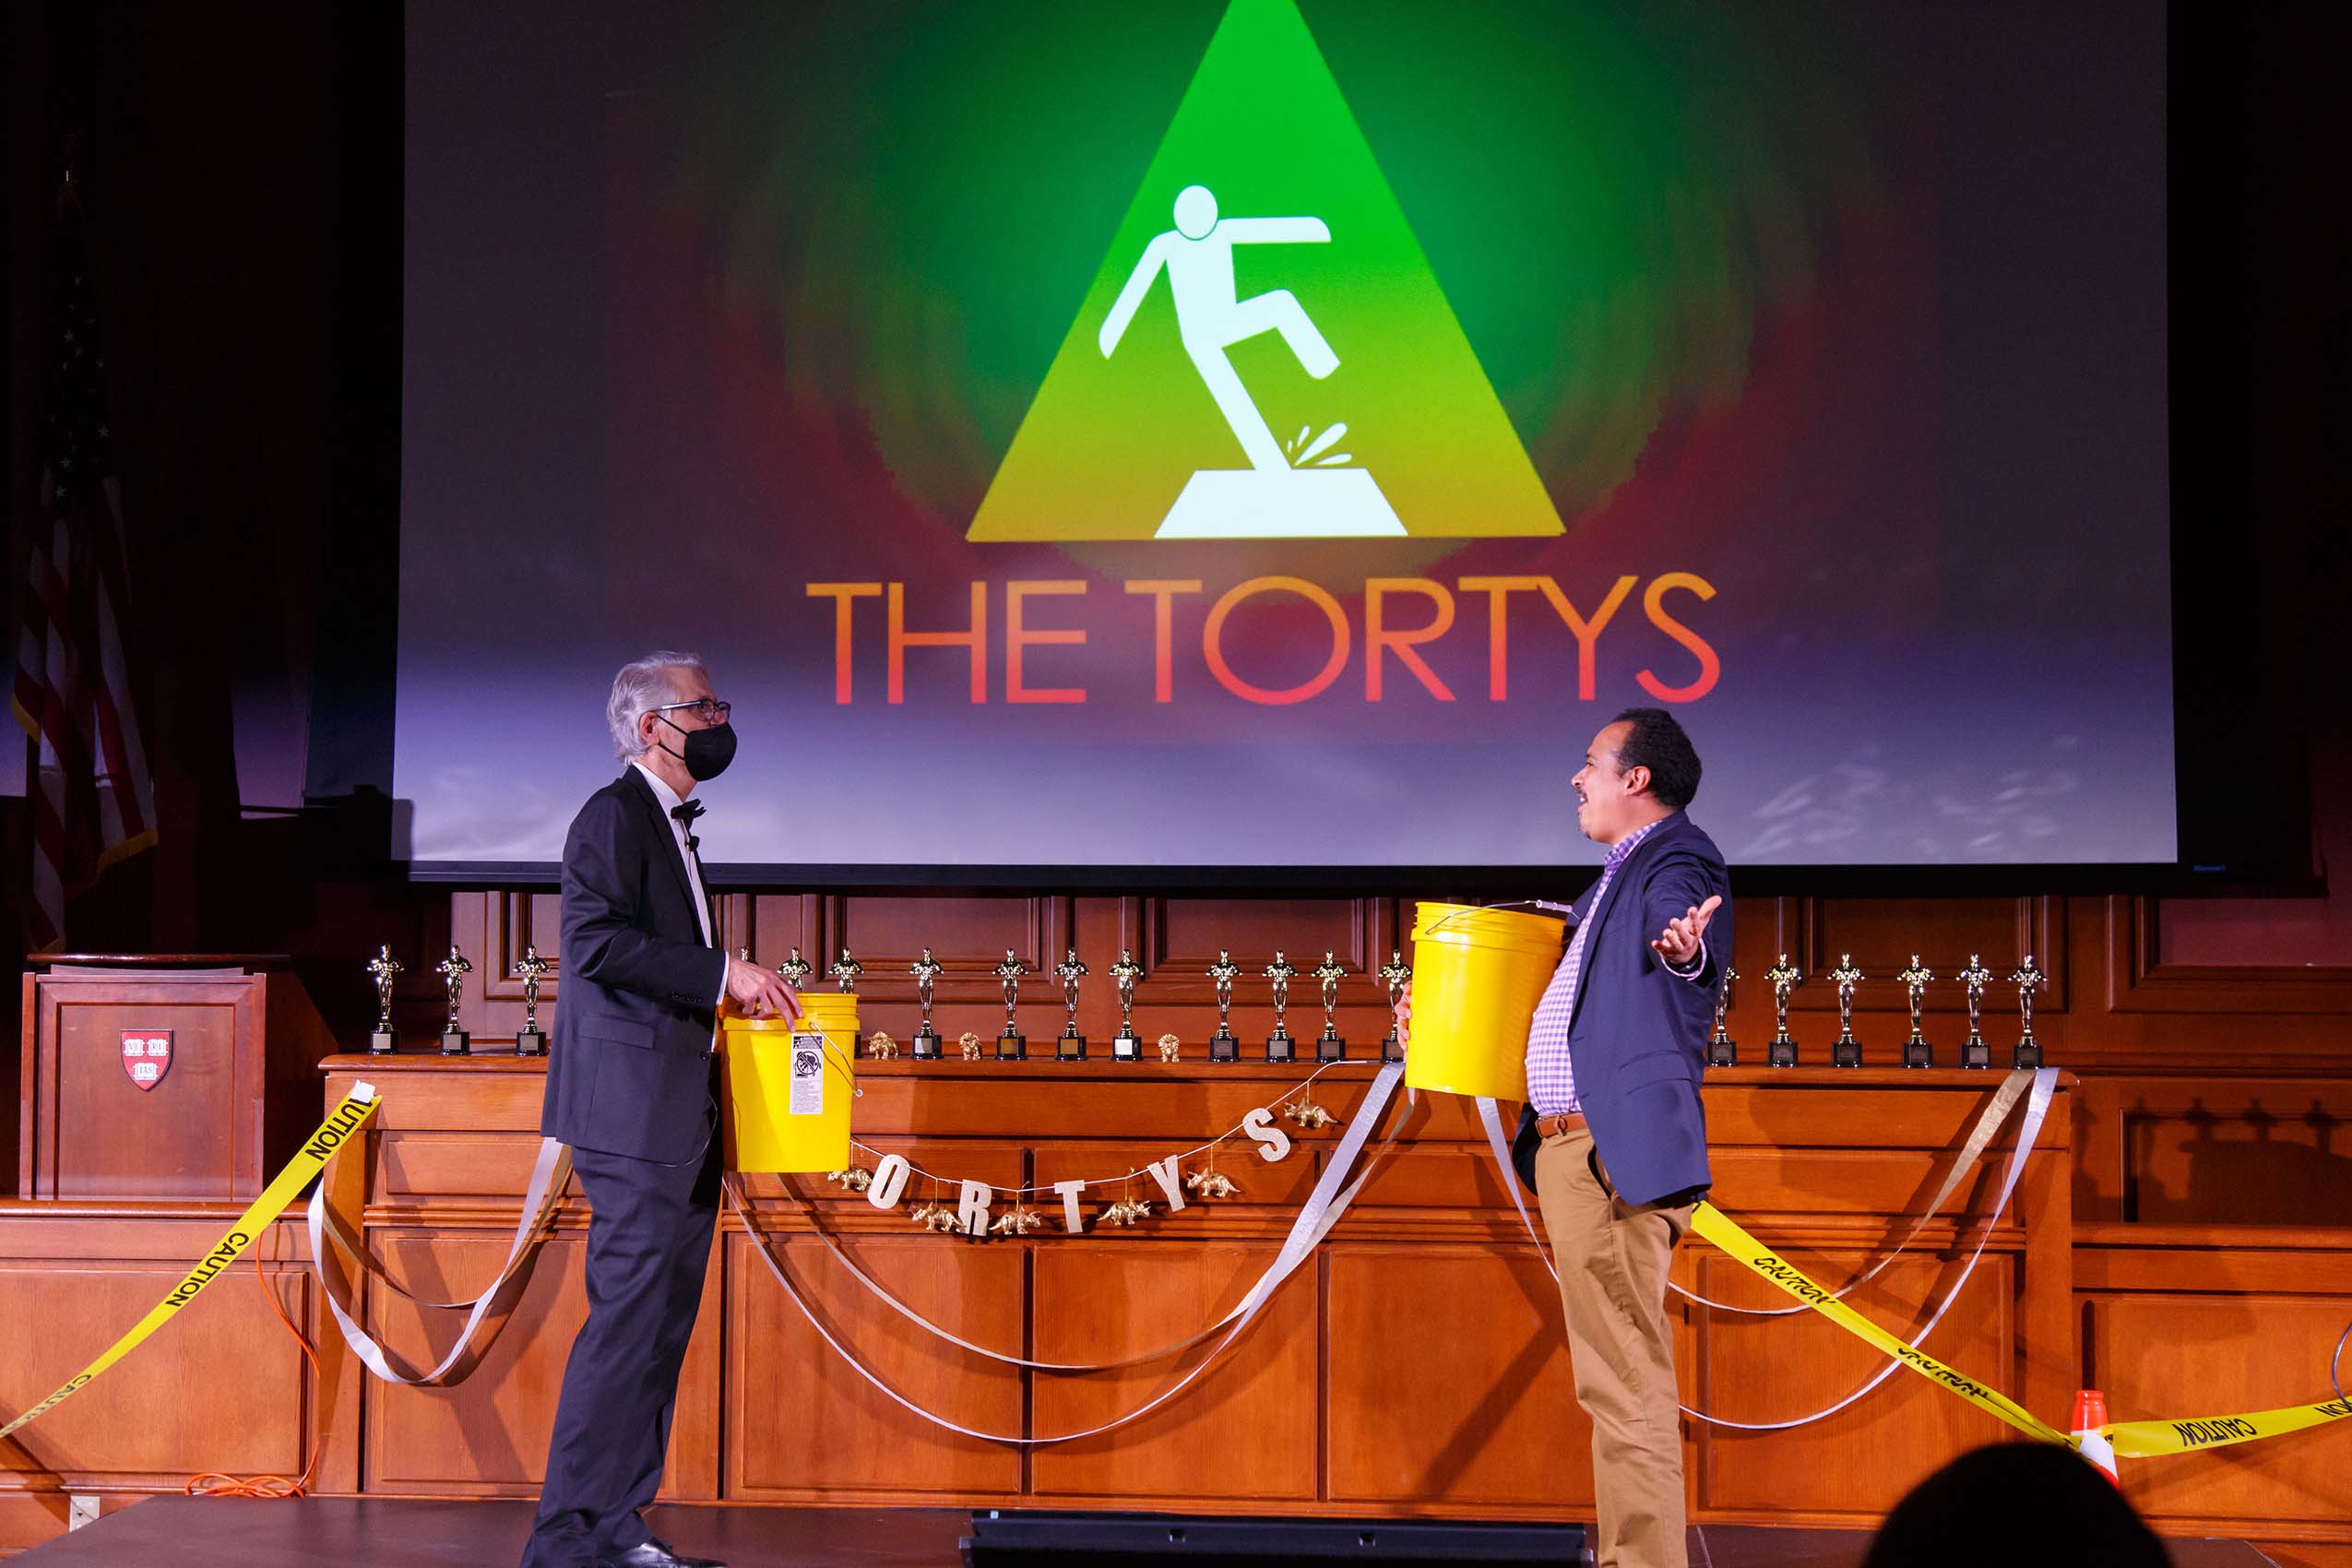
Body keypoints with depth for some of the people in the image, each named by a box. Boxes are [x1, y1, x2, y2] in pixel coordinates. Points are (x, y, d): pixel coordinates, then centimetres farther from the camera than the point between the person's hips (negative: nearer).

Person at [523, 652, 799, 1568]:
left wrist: (740, 989, 14)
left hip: (679, 1121, 10)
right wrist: (721, 973, -19)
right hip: (634, 1113, -10)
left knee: (662, 1325, 10)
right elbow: (596, 941, -20)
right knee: (628, 1320, -11)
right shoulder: (613, 816, -8)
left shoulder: (671, 824, 22)